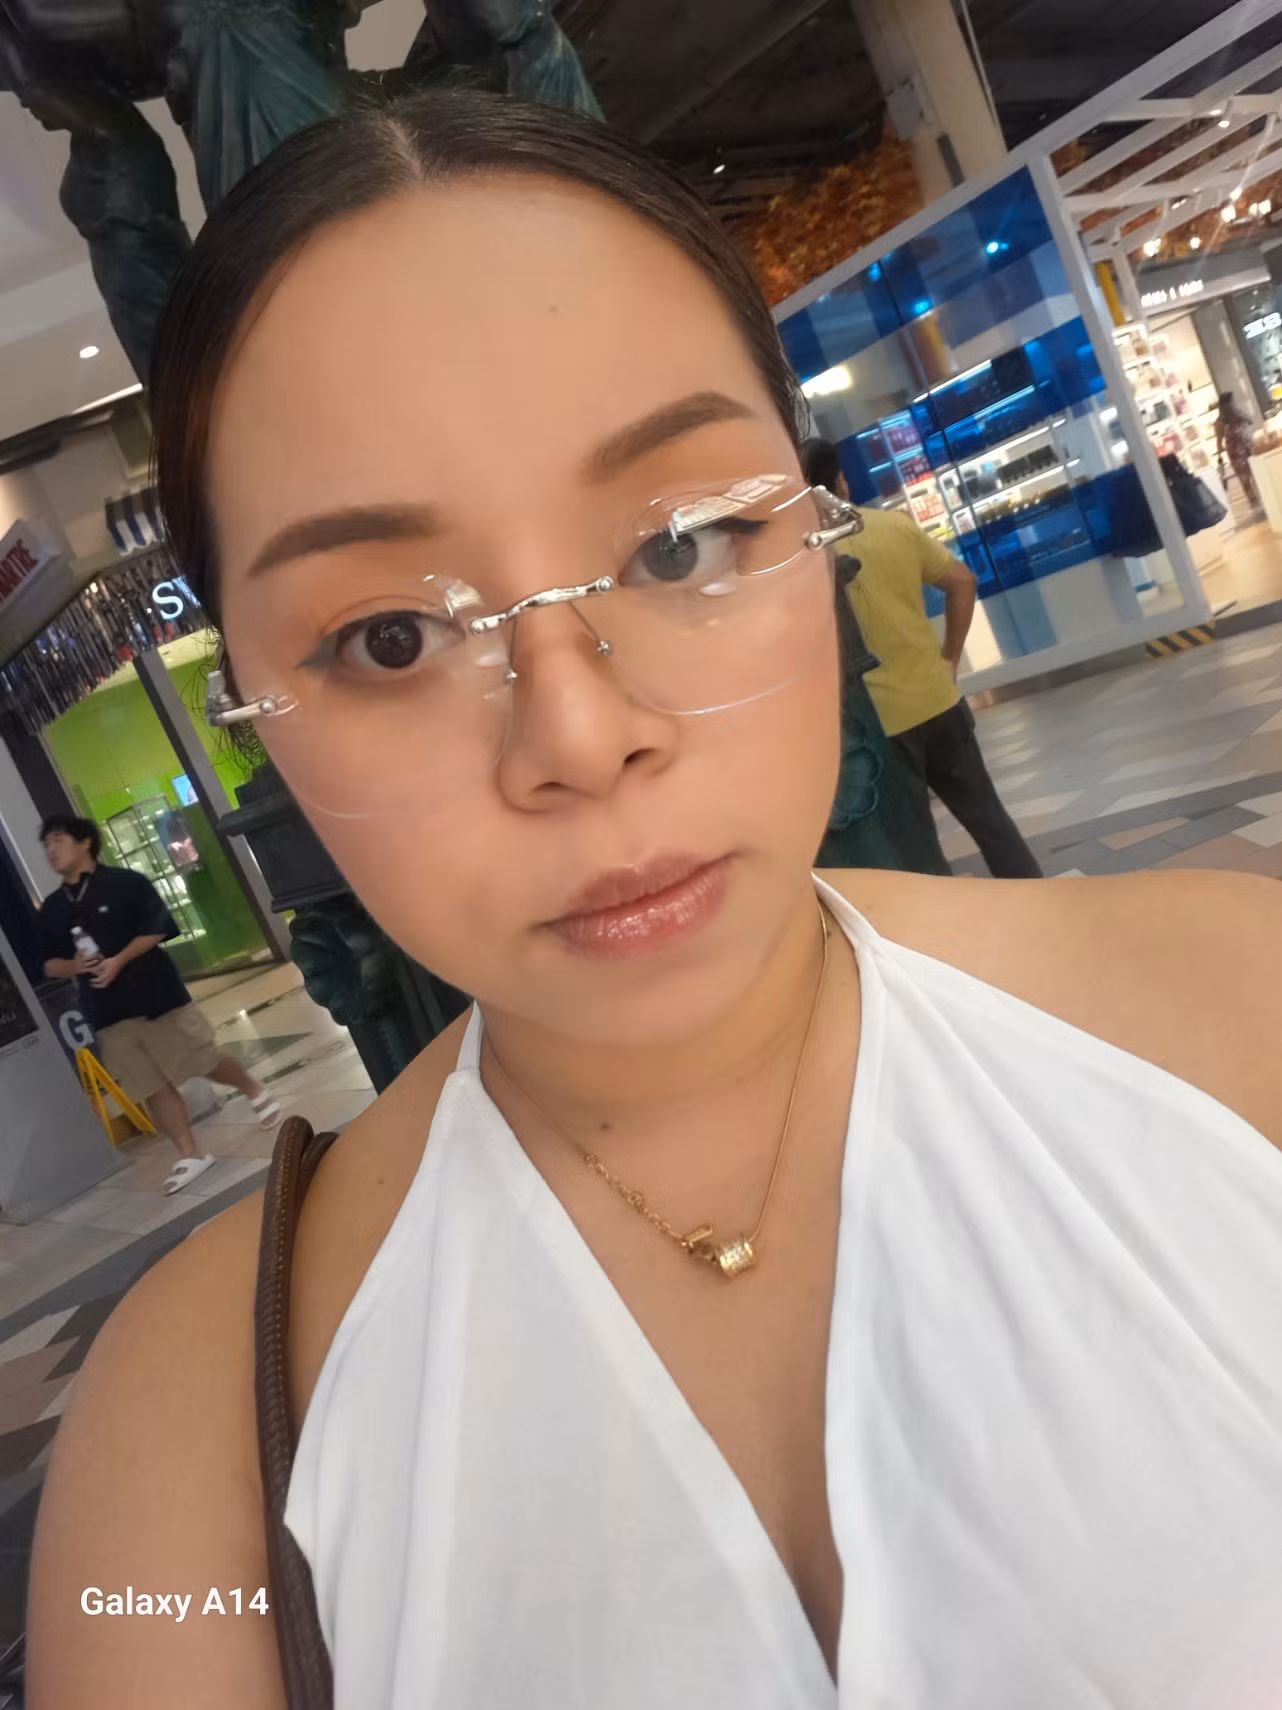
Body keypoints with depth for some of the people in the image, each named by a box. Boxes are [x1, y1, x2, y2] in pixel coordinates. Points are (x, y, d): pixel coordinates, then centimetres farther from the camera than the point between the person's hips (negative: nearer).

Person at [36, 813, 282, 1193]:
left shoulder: (124, 882, -6)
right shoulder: (51, 909, 8)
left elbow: (157, 928, -11)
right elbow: (49, 964, 11)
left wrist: (118, 961, -20)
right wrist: (74, 966, -11)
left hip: (157, 992, -4)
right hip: (109, 1012, 4)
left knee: (205, 1059, 4)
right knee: (154, 1088, 6)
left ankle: (254, 1090, 31)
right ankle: (190, 1154, 14)